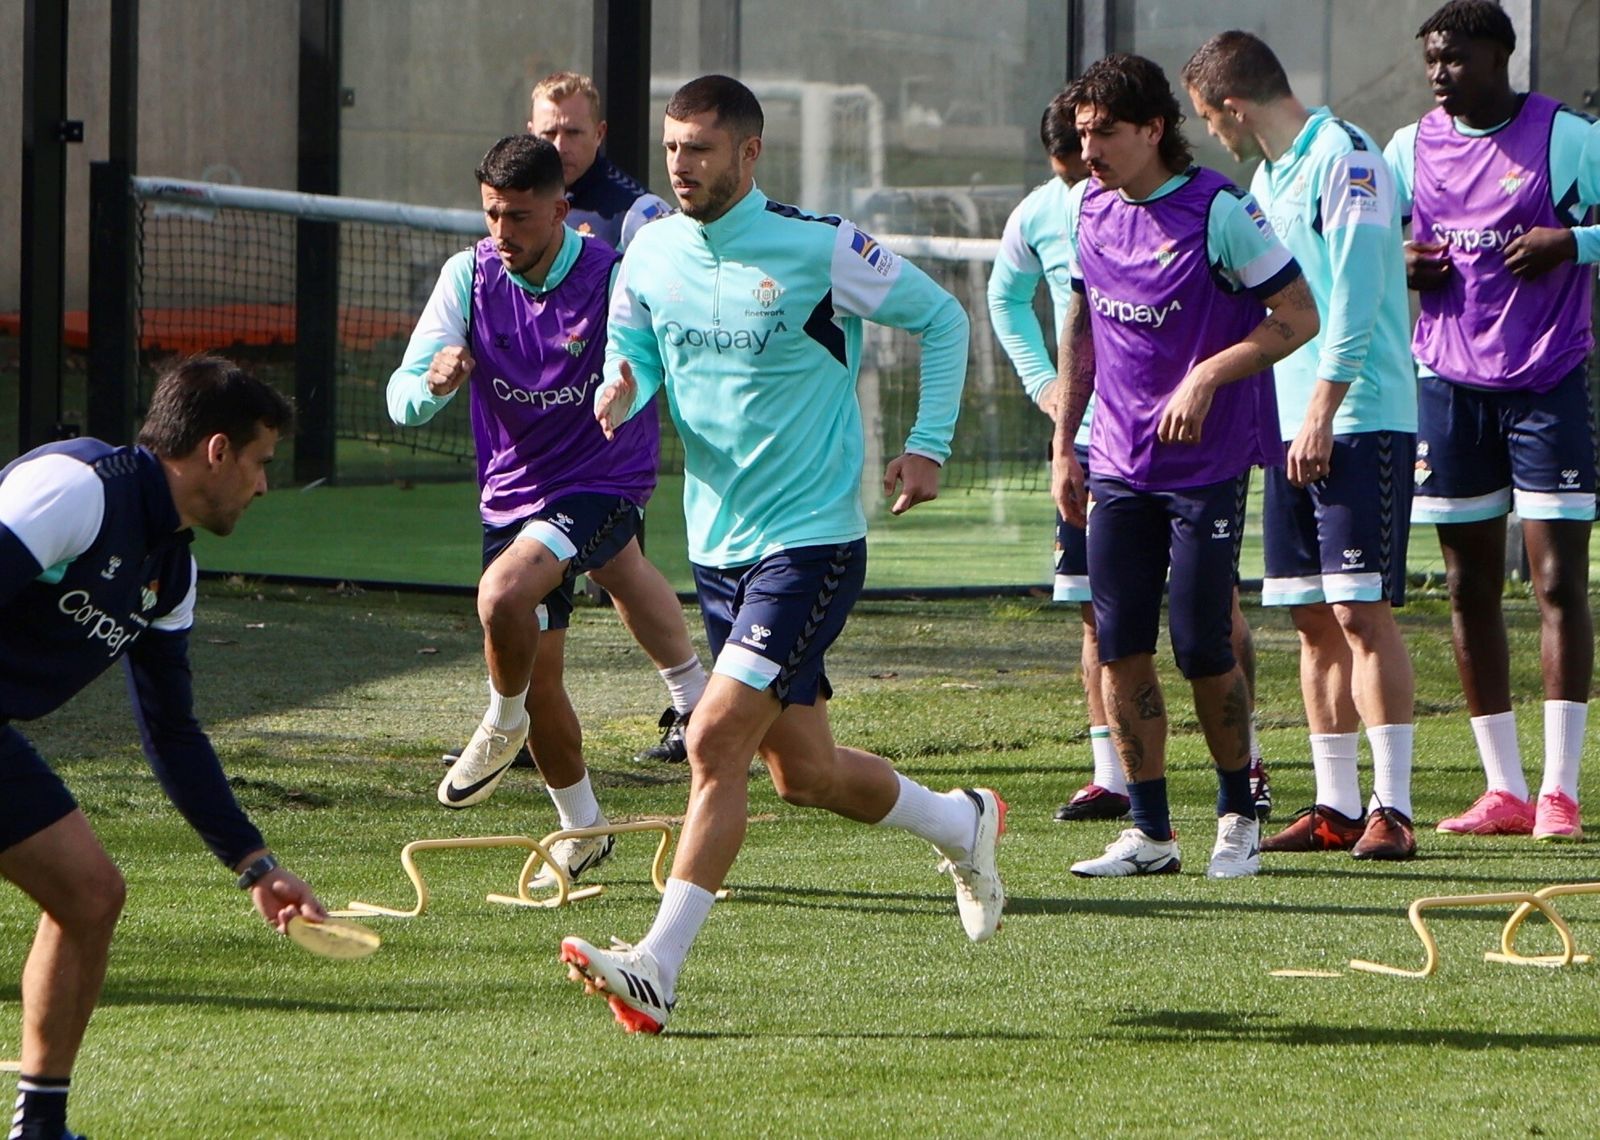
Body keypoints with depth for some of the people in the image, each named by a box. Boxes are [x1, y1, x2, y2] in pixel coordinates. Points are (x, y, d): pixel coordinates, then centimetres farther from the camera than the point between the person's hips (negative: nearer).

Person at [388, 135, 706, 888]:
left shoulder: (614, 278, -17)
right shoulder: (468, 277, -7)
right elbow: (402, 400, -9)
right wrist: (434, 380, -34)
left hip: (601, 482, -4)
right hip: (511, 492, 4)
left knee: (504, 595, -31)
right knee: (540, 684, 8)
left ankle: (502, 726, -2)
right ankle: (581, 828, 30)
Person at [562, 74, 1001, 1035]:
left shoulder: (818, 249, -11)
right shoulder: (651, 254, 3)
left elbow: (941, 316, 1)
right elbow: (631, 347, 12)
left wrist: (929, 446, -6)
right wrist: (620, 392, -13)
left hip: (810, 539, -6)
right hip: (718, 546, 7)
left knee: (718, 741, -18)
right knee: (804, 771, 13)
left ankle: (659, 966, -19)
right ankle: (963, 823, 41)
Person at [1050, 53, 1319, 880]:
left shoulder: (1217, 211, -13)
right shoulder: (1088, 209, 6)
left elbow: (1299, 316, -11)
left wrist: (1206, 378, -21)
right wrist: (1063, 444, 17)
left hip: (1207, 464, -5)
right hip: (1118, 466, 5)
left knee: (1201, 650, -5)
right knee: (1119, 648, 0)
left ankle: (1238, 815, 15)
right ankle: (1148, 833, 7)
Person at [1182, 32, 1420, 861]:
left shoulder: (1343, 157, -9)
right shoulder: (1267, 177, 18)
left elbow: (1354, 294, -16)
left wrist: (1324, 407, -20)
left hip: (1360, 420, -8)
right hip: (1294, 422, 8)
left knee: (1361, 611, -11)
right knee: (1314, 618, 7)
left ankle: (1392, 809, -11)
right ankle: (1336, 807, 10)